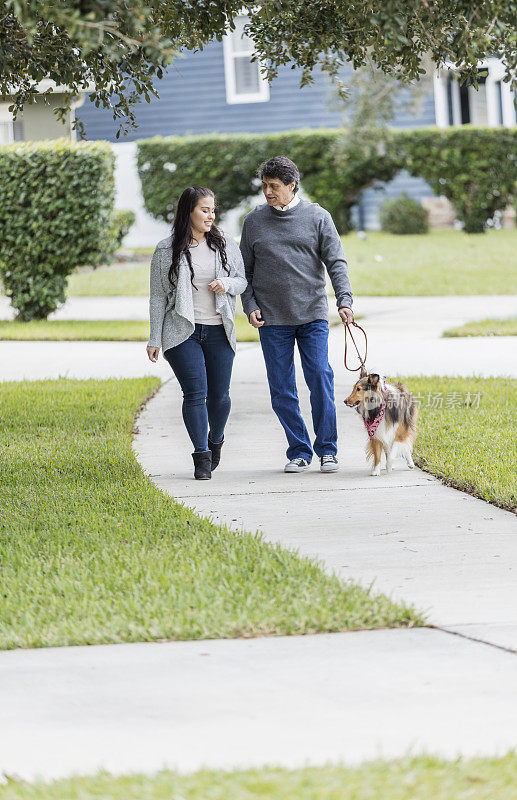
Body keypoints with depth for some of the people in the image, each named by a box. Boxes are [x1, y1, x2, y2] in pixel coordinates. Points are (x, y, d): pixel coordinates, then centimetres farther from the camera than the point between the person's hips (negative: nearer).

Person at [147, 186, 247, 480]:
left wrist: (227, 285, -9)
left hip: (219, 332, 2)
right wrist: (155, 339, 1)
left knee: (219, 395, 4)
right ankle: (202, 457, -2)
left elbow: (242, 280, 15)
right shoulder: (167, 250, 0)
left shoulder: (225, 243, 6)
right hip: (183, 333, -2)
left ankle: (215, 441, 32)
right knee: (195, 393, -11)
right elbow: (158, 296, 4)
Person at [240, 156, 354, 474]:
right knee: (282, 391, 1)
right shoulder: (254, 221, 7)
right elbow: (246, 271, 12)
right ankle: (299, 452, 9)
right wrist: (250, 306, -2)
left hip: (313, 316, -2)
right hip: (272, 320, 2)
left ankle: (327, 450, 1)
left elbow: (336, 262, -1)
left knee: (321, 381, -9)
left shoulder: (318, 217, 3)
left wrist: (345, 300, -15)